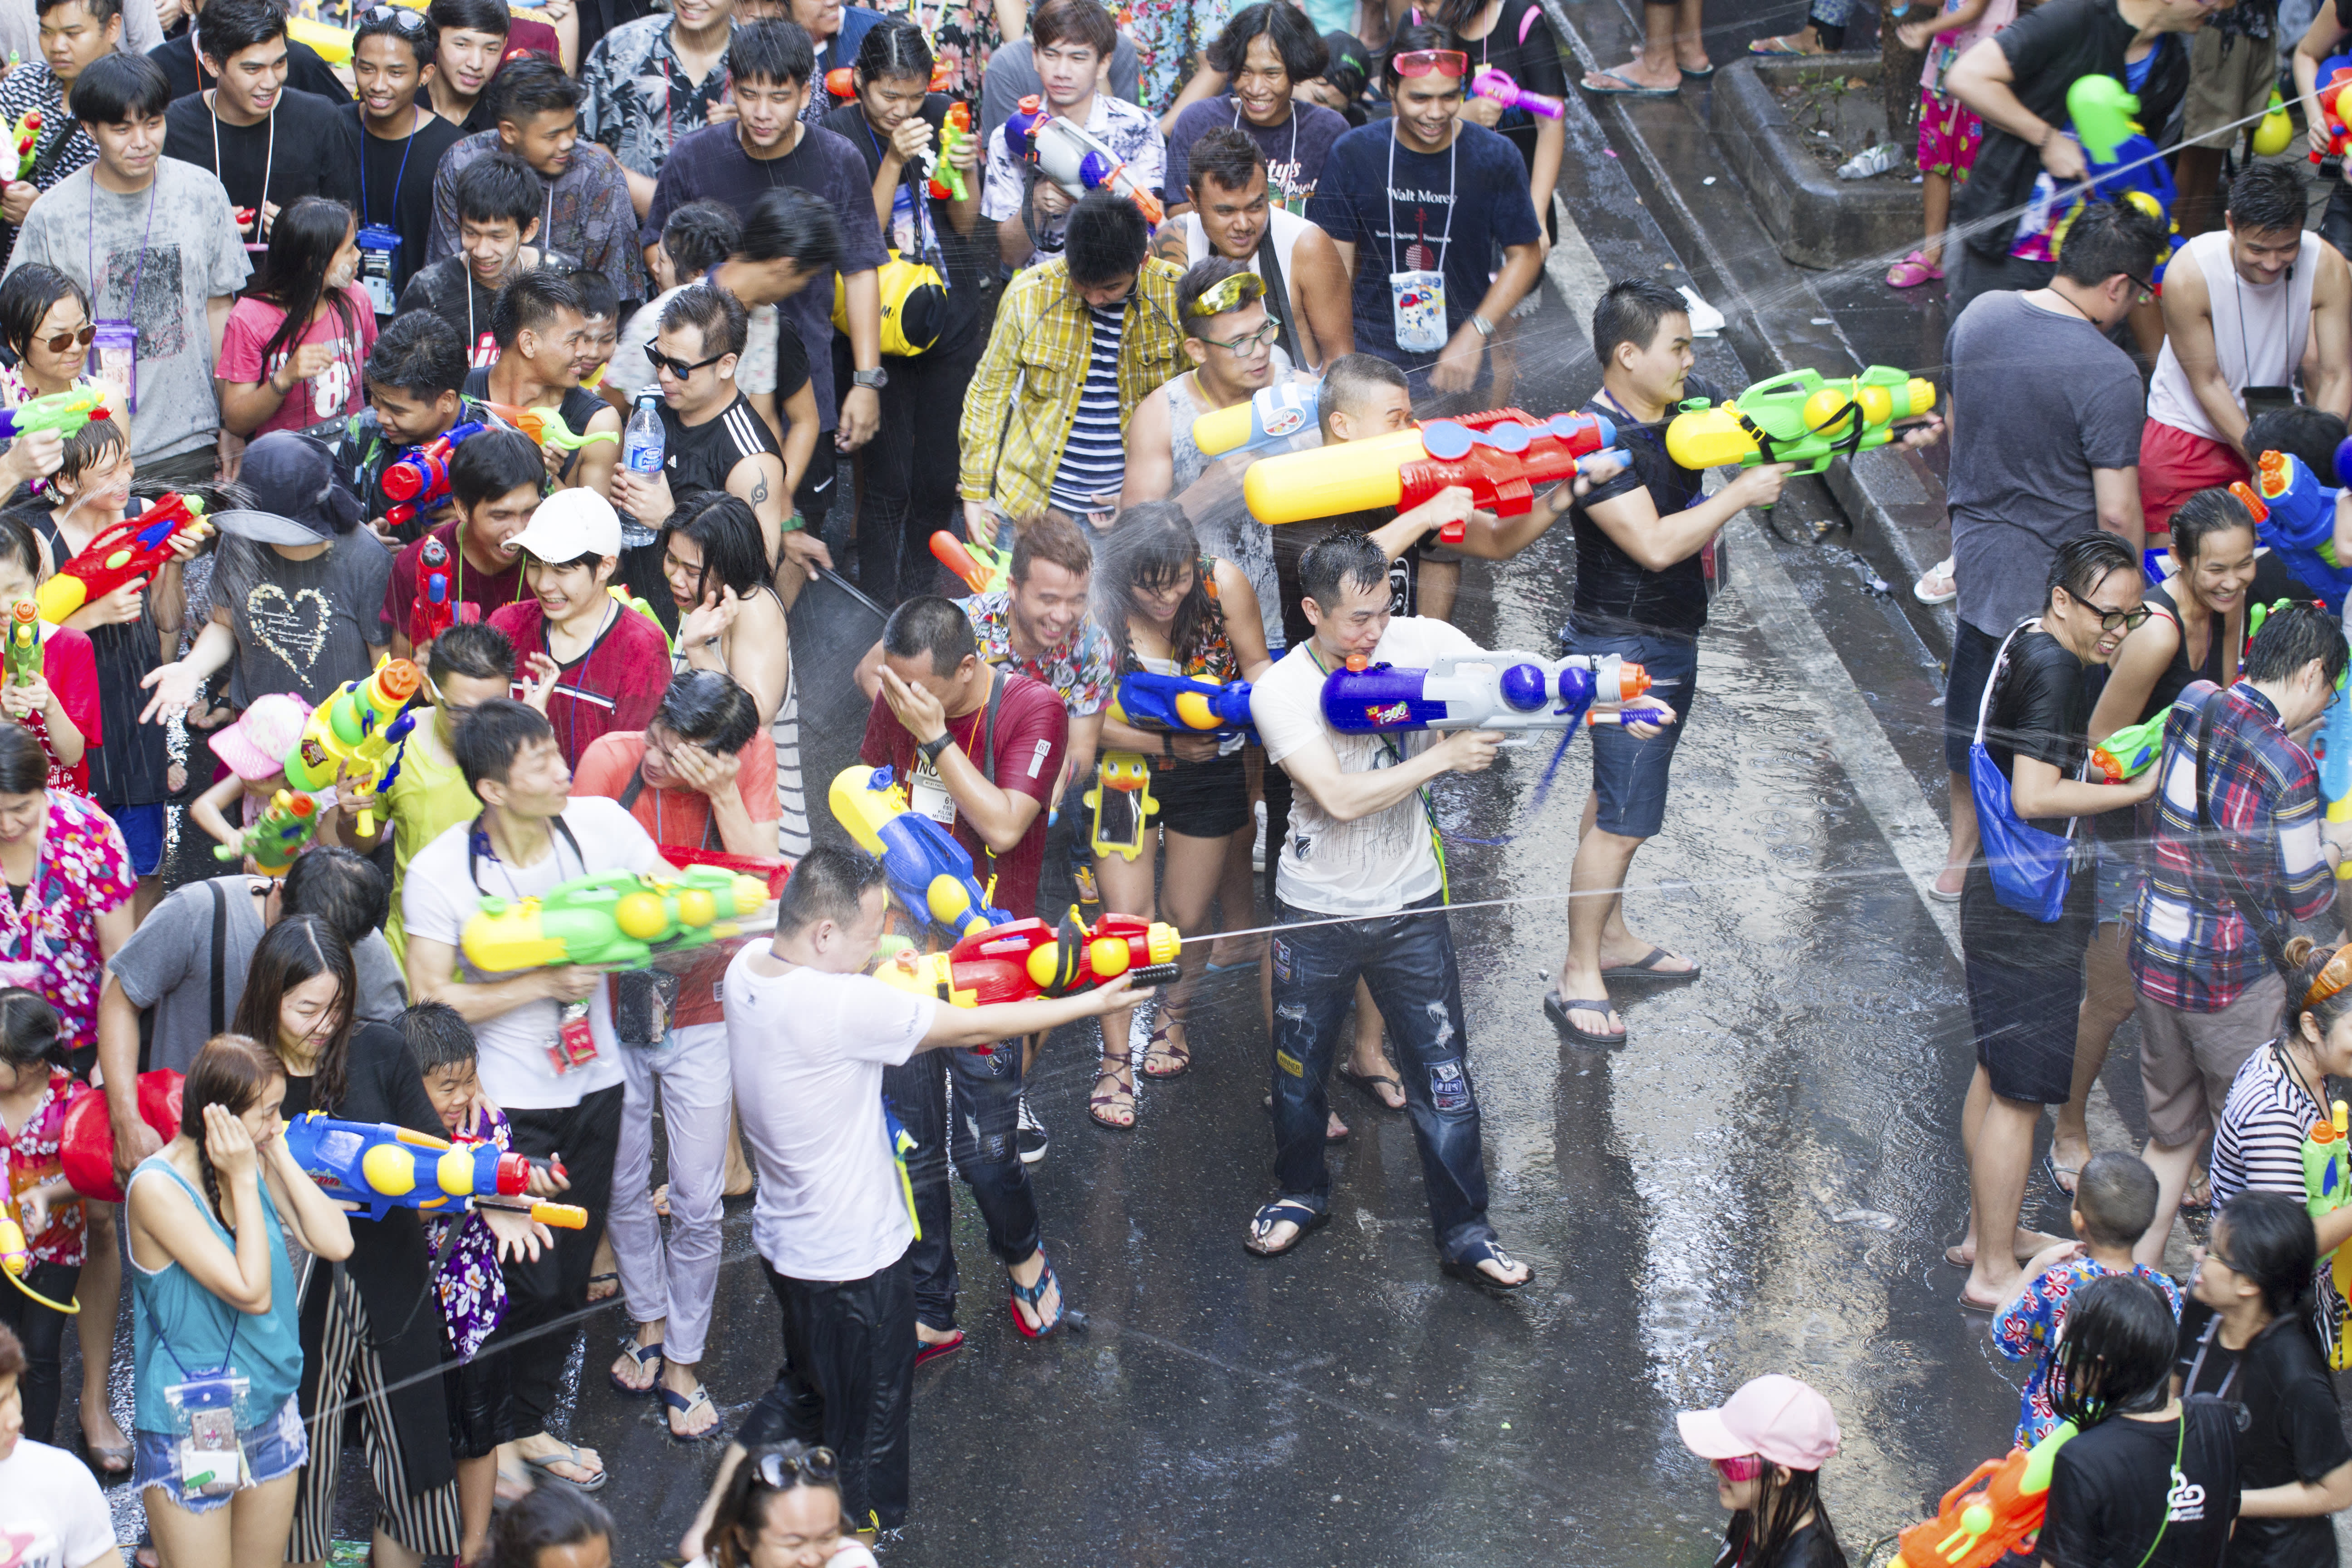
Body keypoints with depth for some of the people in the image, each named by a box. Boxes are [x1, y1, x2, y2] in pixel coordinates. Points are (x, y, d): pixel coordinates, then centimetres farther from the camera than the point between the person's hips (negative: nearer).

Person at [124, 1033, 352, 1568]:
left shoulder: (256, 1164, 1)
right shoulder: (158, 1187, -19)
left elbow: (336, 1243, -7)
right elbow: (251, 1292, -23)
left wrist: (280, 1156, -8)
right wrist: (243, 1182, -20)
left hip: (270, 1416, 7)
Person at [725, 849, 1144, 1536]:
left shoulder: (748, 967, -8)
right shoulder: (842, 1005, -32)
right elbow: (973, 1029, -22)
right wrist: (1088, 1004, -11)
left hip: (784, 1241, 8)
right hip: (853, 1262, -8)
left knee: (804, 1394, 31)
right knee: (867, 1435, 13)